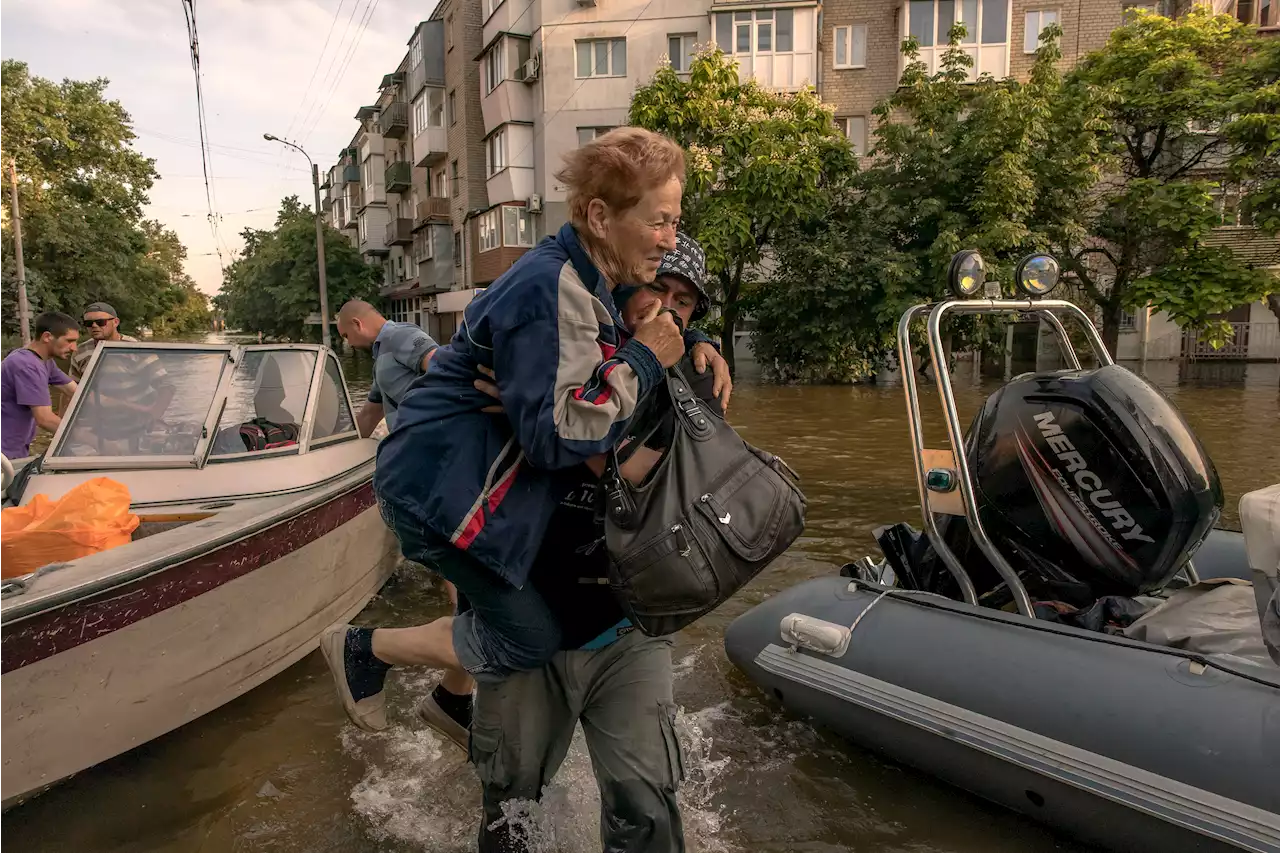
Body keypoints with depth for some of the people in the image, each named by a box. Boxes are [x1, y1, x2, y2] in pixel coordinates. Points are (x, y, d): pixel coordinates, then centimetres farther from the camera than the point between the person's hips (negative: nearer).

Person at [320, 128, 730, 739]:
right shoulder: (552, 287, -25)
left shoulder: (589, 281, 6)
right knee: (530, 639, -2)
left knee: (496, 593, 24)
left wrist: (692, 344, 4)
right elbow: (557, 433, -30)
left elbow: (639, 329, 26)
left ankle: (452, 696, 49)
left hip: (464, 472, 10)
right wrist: (643, 360, -21)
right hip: (436, 480, -10)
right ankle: (361, 650, 14)